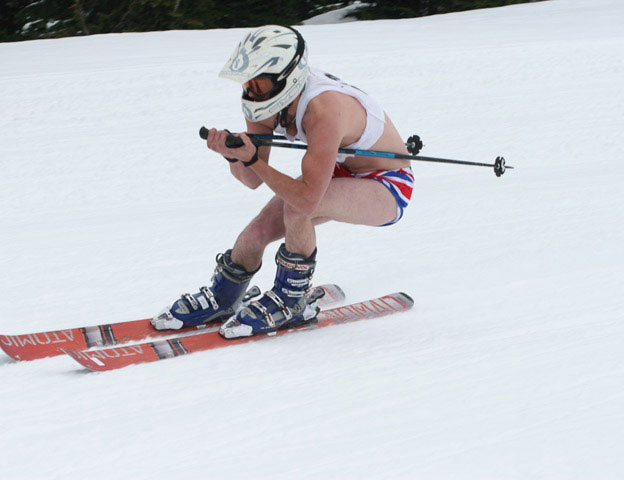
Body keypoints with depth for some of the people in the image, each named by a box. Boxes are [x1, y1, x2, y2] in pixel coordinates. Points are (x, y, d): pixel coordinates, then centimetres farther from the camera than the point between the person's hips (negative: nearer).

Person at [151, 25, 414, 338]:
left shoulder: (323, 110, -38)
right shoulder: (267, 100, -13)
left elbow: (307, 199, -40)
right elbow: (252, 180, -8)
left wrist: (252, 159, -39)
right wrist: (234, 156, -28)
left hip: (387, 184, -8)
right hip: (341, 171, 8)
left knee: (296, 209, -32)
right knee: (258, 232, -4)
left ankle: (291, 303, -9)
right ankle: (220, 300, 25)